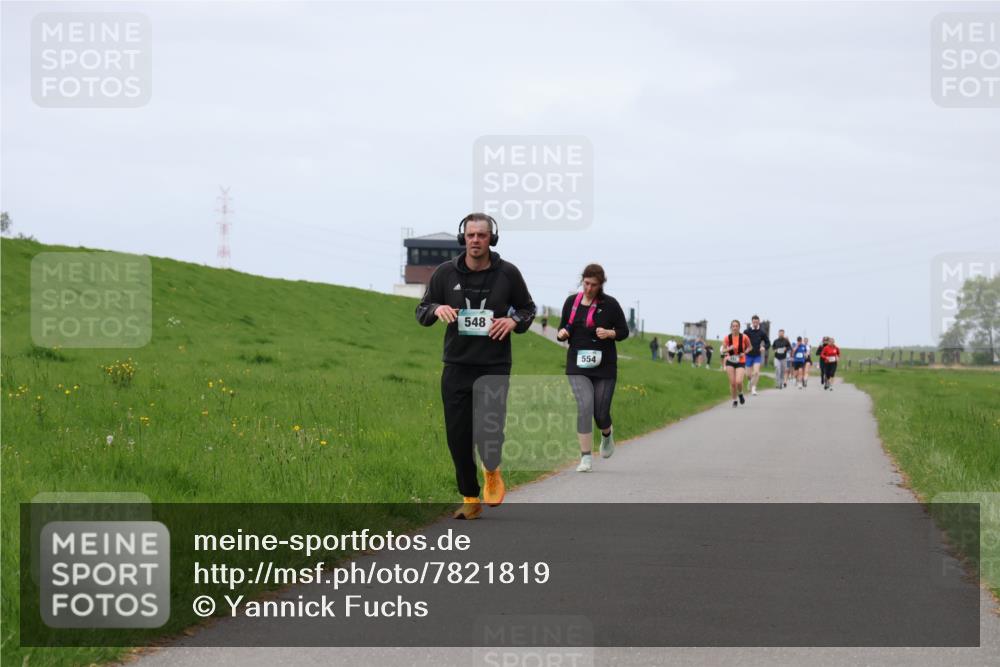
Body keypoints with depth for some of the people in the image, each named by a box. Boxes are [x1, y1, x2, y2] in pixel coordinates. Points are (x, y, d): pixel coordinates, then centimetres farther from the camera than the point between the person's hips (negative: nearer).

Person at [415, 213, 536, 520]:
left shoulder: (508, 273, -1)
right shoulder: (446, 273, 1)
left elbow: (528, 308, 13)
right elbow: (421, 311, 10)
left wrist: (514, 321, -8)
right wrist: (436, 309, -13)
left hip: (495, 367, -2)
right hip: (456, 367, 2)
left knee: (490, 430, -17)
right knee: (458, 436, 2)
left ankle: (492, 471, 17)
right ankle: (470, 500, 19)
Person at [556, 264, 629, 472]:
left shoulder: (610, 304, -4)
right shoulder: (571, 302, 4)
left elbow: (624, 331, 3)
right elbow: (563, 329, 14)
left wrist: (609, 333, -17)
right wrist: (562, 333, -10)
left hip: (604, 366, -1)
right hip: (577, 366, 1)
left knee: (601, 413, 3)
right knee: (584, 405, -18)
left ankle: (607, 434, 42)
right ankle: (586, 457, -12)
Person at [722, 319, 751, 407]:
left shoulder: (744, 337, -10)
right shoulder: (727, 338, -7)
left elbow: (749, 347, 7)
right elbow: (722, 351, -2)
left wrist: (744, 353, -12)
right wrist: (729, 349, -22)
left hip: (741, 362, -2)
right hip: (730, 362, 2)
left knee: (738, 382, -18)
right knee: (732, 383, -3)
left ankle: (740, 394, 14)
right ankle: (734, 400, 17)